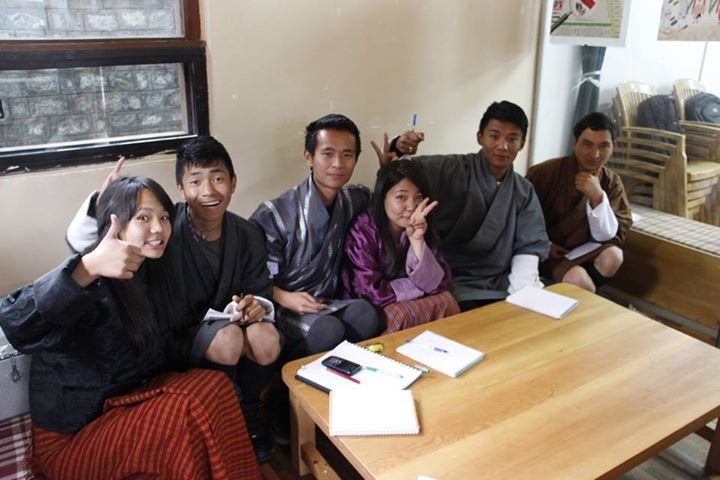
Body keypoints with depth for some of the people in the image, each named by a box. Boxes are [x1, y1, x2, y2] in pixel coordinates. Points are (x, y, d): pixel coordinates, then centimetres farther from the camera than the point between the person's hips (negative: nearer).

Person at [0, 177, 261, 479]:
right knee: (189, 412, -26)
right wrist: (87, 268, -54)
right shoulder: (92, 284, -21)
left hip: (133, 399, 6)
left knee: (214, 386, -19)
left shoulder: (158, 271, 1)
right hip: (70, 436, -6)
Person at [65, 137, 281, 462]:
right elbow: (80, 242, -22)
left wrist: (257, 305, -23)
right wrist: (101, 203, -42)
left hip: (226, 320, 3)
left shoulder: (248, 235, -5)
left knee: (267, 339, -28)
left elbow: (261, 294, 2)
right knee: (229, 339, -33)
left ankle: (249, 413, 4)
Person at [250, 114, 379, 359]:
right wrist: (285, 298, -26)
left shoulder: (354, 200, 3)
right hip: (284, 310, -4)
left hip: (327, 304, 4)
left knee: (364, 313, -30)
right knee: (327, 330, -35)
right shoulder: (274, 214, -14)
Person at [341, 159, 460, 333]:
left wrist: (417, 241, -26)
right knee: (399, 315, -30)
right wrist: (420, 286, -14)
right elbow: (374, 294, -24)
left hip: (410, 305, 5)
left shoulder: (422, 228, -6)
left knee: (446, 301, -17)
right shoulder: (362, 232, -21)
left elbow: (438, 284, -14)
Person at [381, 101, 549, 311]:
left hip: (502, 286, 5)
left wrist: (521, 293, -10)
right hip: (453, 286, -5)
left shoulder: (524, 191, 11)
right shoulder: (451, 170, -3)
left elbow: (529, 246, 6)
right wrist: (396, 150, -34)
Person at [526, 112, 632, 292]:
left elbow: (609, 236, -10)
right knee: (577, 280, -31)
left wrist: (598, 197, -24)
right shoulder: (546, 173, -16)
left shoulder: (612, 182, -3)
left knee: (612, 255, -25)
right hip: (547, 253, -4)